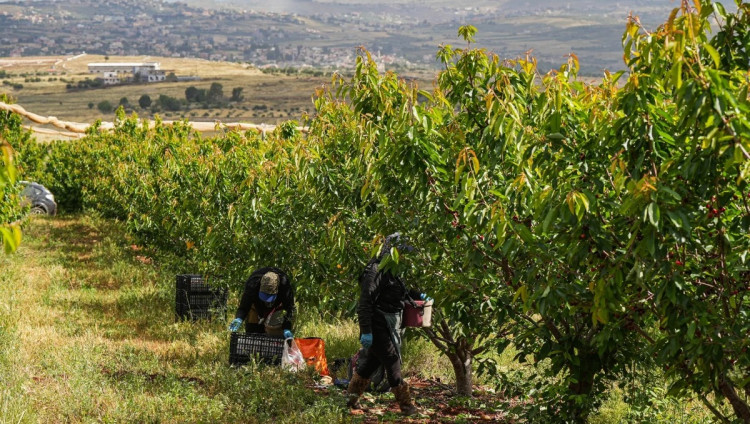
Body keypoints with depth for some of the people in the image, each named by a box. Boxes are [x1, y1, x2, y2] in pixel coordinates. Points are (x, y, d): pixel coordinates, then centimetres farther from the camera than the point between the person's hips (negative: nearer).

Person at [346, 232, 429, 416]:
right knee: (392, 362, -6)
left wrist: (417, 295, 17)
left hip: (389, 326, 10)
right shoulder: (376, 271, -18)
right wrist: (366, 331, -25)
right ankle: (406, 405, 1)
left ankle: (351, 398, 28)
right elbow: (365, 302, -22)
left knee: (372, 361, 17)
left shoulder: (391, 270, 13)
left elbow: (400, 292, 32)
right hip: (378, 326, -10)